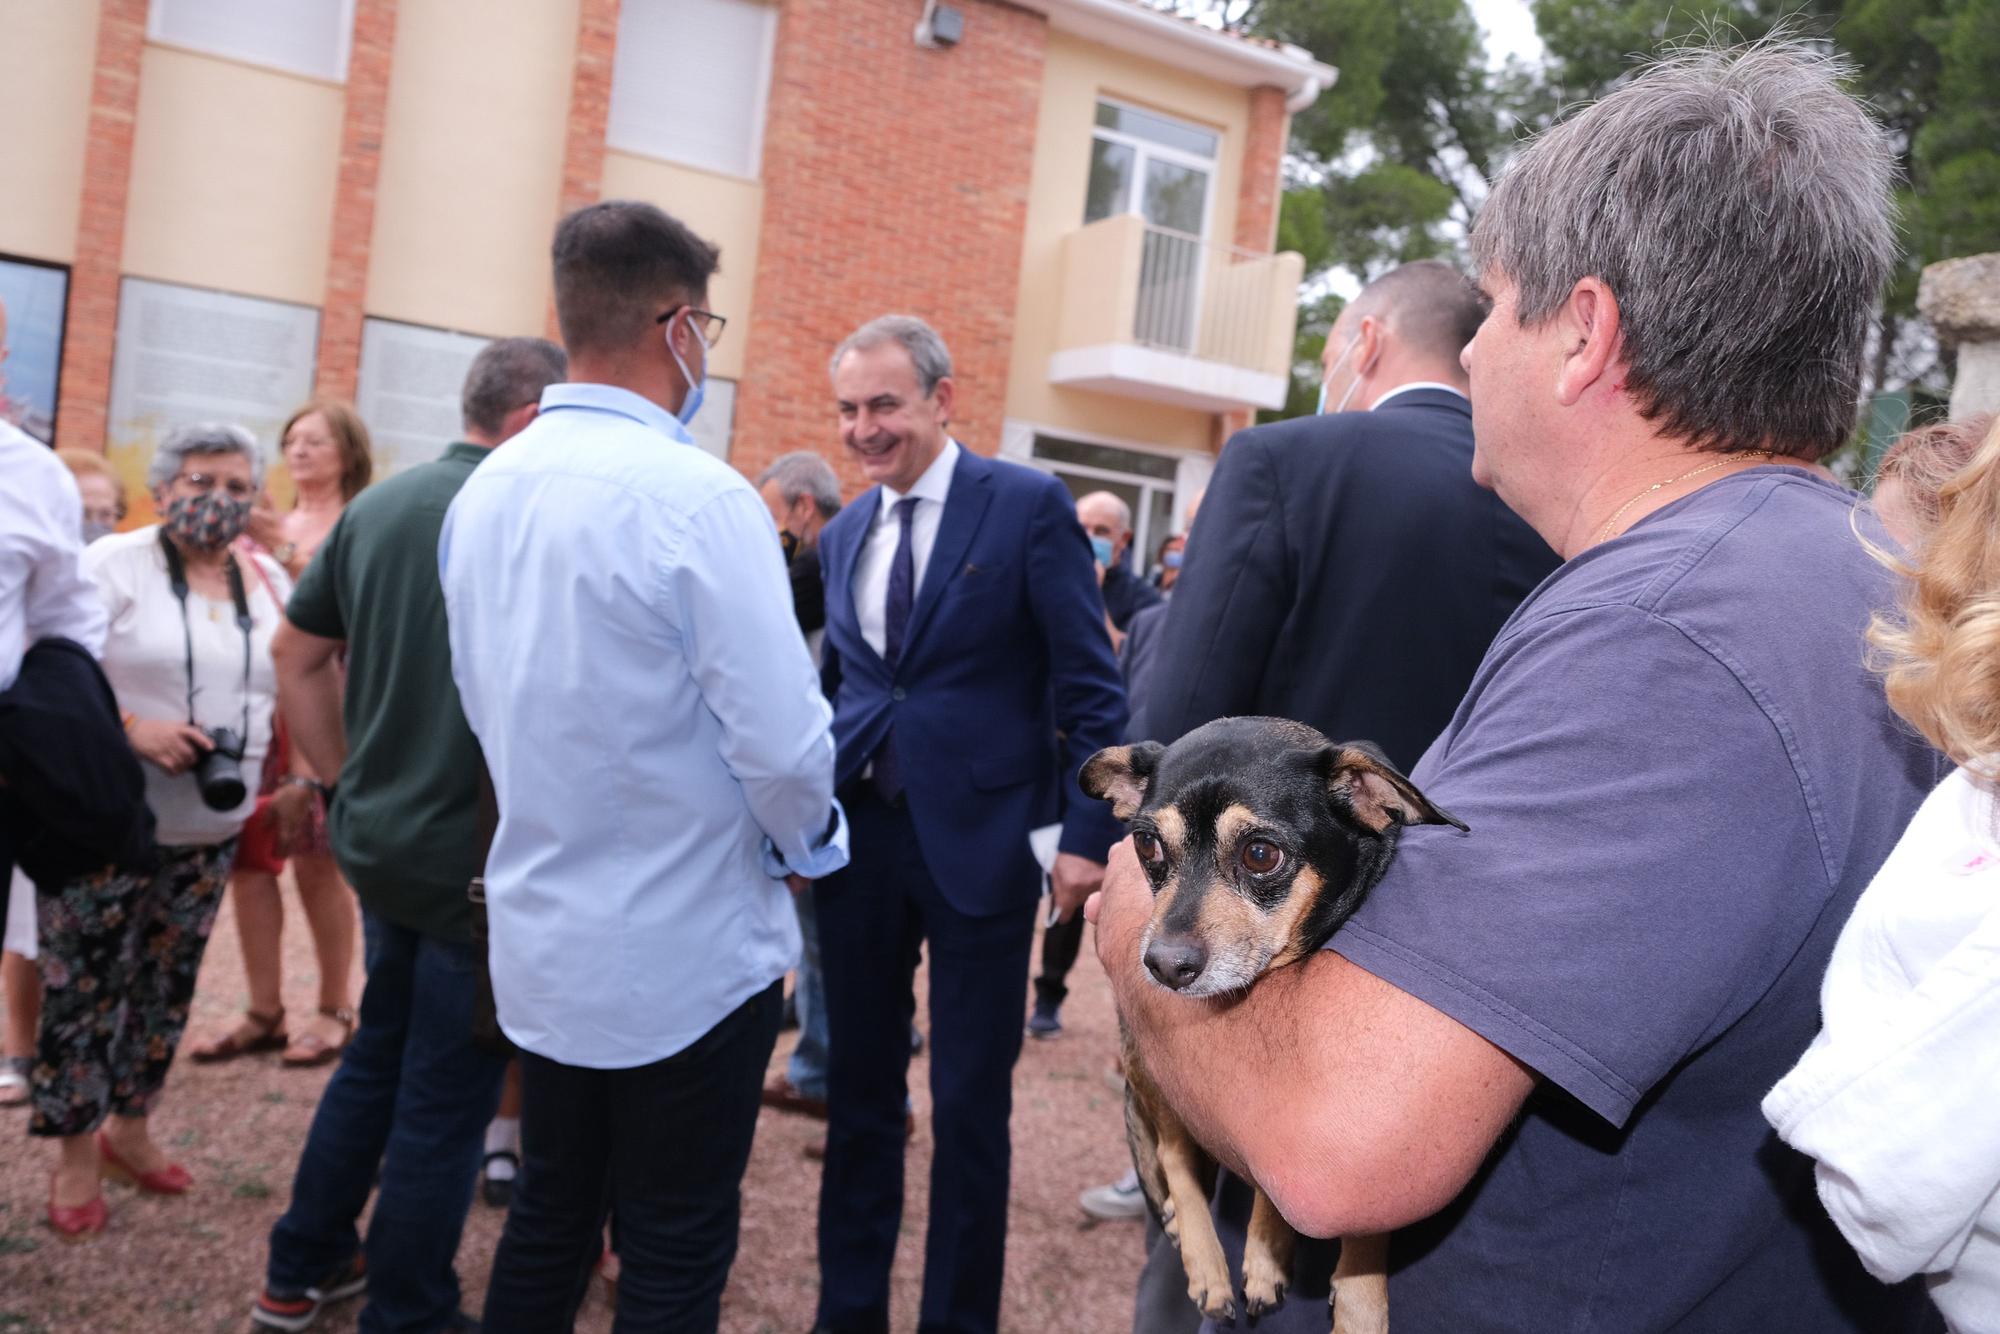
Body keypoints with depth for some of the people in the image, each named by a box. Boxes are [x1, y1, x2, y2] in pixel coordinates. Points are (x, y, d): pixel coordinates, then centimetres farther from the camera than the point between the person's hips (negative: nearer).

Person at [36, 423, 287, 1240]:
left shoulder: (269, 583, 8)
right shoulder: (114, 564, -7)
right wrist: (133, 729, -24)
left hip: (212, 830, 5)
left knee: (167, 983, 14)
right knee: (83, 983, 1)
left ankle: (130, 1128, 30)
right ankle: (76, 1156, 15)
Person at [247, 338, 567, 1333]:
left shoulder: (376, 505, 6)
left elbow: (296, 653, 13)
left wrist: (344, 774, 16)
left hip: (378, 835, 8)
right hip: (482, 853, -8)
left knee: (379, 1051, 25)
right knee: (447, 1095, 7)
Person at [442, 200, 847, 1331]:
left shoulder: (486, 493, 1)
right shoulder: (698, 496, -20)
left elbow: (487, 701, 10)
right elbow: (783, 740, -22)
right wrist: (808, 842, -1)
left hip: (540, 941, 7)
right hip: (687, 953, -6)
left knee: (547, 1226, 22)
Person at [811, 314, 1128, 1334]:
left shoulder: (1029, 505, -6)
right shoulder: (843, 536, 11)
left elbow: (1090, 686, -8)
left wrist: (1088, 835, -14)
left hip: (978, 839, -5)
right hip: (859, 837, 5)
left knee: (969, 1108, 6)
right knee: (859, 1089, 15)